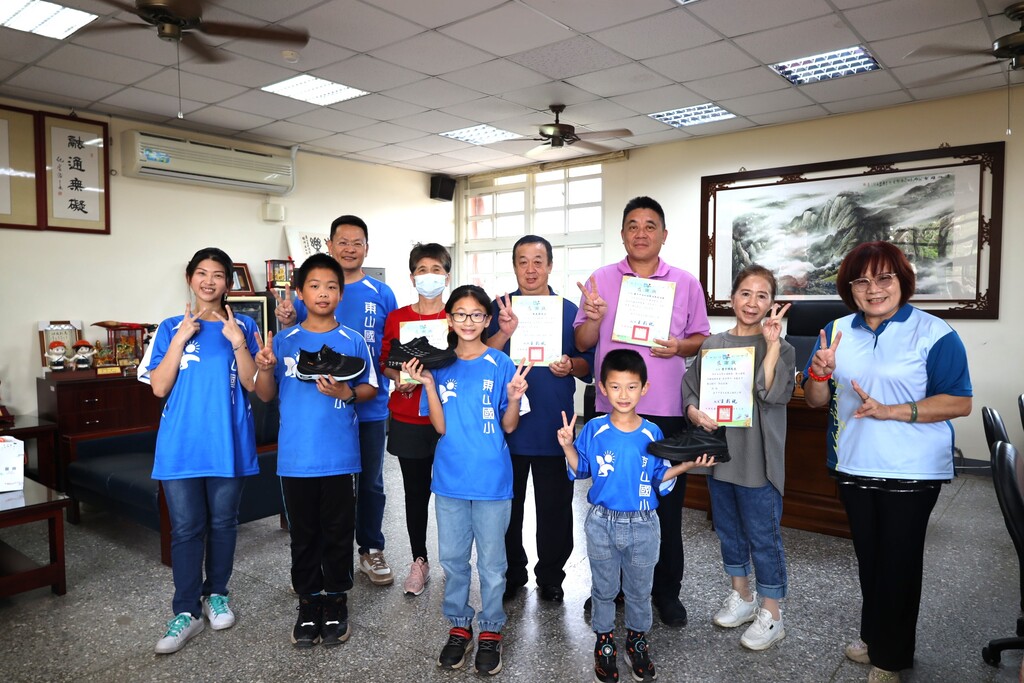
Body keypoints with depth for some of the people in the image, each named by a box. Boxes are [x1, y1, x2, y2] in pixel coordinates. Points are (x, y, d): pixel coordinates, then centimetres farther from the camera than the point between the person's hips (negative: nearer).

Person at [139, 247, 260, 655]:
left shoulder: (243, 326, 3)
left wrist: (238, 343, -17)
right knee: (185, 527, 3)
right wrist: (181, 339, -12)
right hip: (181, 444, 0)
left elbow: (252, 384, -3)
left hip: (228, 443, 0)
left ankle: (216, 594, 30)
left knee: (223, 523, 11)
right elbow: (159, 387, -4)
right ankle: (186, 612, 14)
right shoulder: (171, 328, 5)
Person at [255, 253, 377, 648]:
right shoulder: (284, 341, 3)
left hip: (340, 455, -1)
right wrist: (264, 369, -15)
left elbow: (370, 389, 4)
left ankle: (336, 603, 26)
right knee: (303, 534, 13)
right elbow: (266, 395, 5)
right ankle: (308, 604, 28)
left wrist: (347, 393, -16)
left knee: (338, 532, 9)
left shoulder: (353, 342, -1)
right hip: (295, 456, 1)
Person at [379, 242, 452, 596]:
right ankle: (419, 561, 26)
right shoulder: (396, 318, 6)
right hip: (408, 419, 2)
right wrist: (398, 377, -10)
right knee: (415, 491, 10)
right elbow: (384, 362, 10)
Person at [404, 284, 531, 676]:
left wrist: (514, 397, -22)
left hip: (492, 479, -2)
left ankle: (490, 631, 28)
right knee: (452, 557, 14)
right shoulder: (440, 366, 1)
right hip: (450, 477, 3)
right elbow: (440, 427, -4)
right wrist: (427, 383, -13)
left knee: (491, 561, 10)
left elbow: (509, 426, -3)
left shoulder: (501, 365, -6)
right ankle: (459, 627, 33)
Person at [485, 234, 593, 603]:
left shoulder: (569, 310, 5)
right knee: (508, 503, 10)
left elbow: (589, 363, 7)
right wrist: (504, 333, -21)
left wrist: (570, 365, -14)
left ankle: (551, 574, 27)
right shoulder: (499, 308, 3)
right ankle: (511, 573, 28)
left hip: (554, 427, 1)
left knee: (555, 504, 9)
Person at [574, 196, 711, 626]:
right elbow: (582, 343, 5)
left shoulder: (686, 283, 4)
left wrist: (679, 346, -13)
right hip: (612, 410, 1)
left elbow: (702, 339, 8)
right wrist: (593, 317, -16)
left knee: (667, 505, 8)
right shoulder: (600, 280, 5)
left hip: (667, 411, 0)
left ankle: (666, 591, 27)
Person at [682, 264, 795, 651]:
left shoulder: (779, 348, -5)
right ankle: (741, 597, 37)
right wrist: (695, 413, -10)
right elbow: (689, 387, 9)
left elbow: (772, 394, -19)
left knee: (763, 537, 4)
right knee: (728, 531, 18)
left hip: (757, 459, -4)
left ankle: (770, 615, 21)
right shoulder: (712, 345, 6)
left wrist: (772, 343, -21)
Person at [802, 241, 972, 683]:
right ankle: (873, 637, 38)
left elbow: (960, 403, -14)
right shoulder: (837, 331, 4)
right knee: (868, 558, 19)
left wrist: (889, 411, -24)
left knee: (898, 562, 9)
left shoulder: (934, 333, -10)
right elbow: (816, 400, 5)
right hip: (853, 466, 4)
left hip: (911, 472, -4)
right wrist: (820, 373, -17)